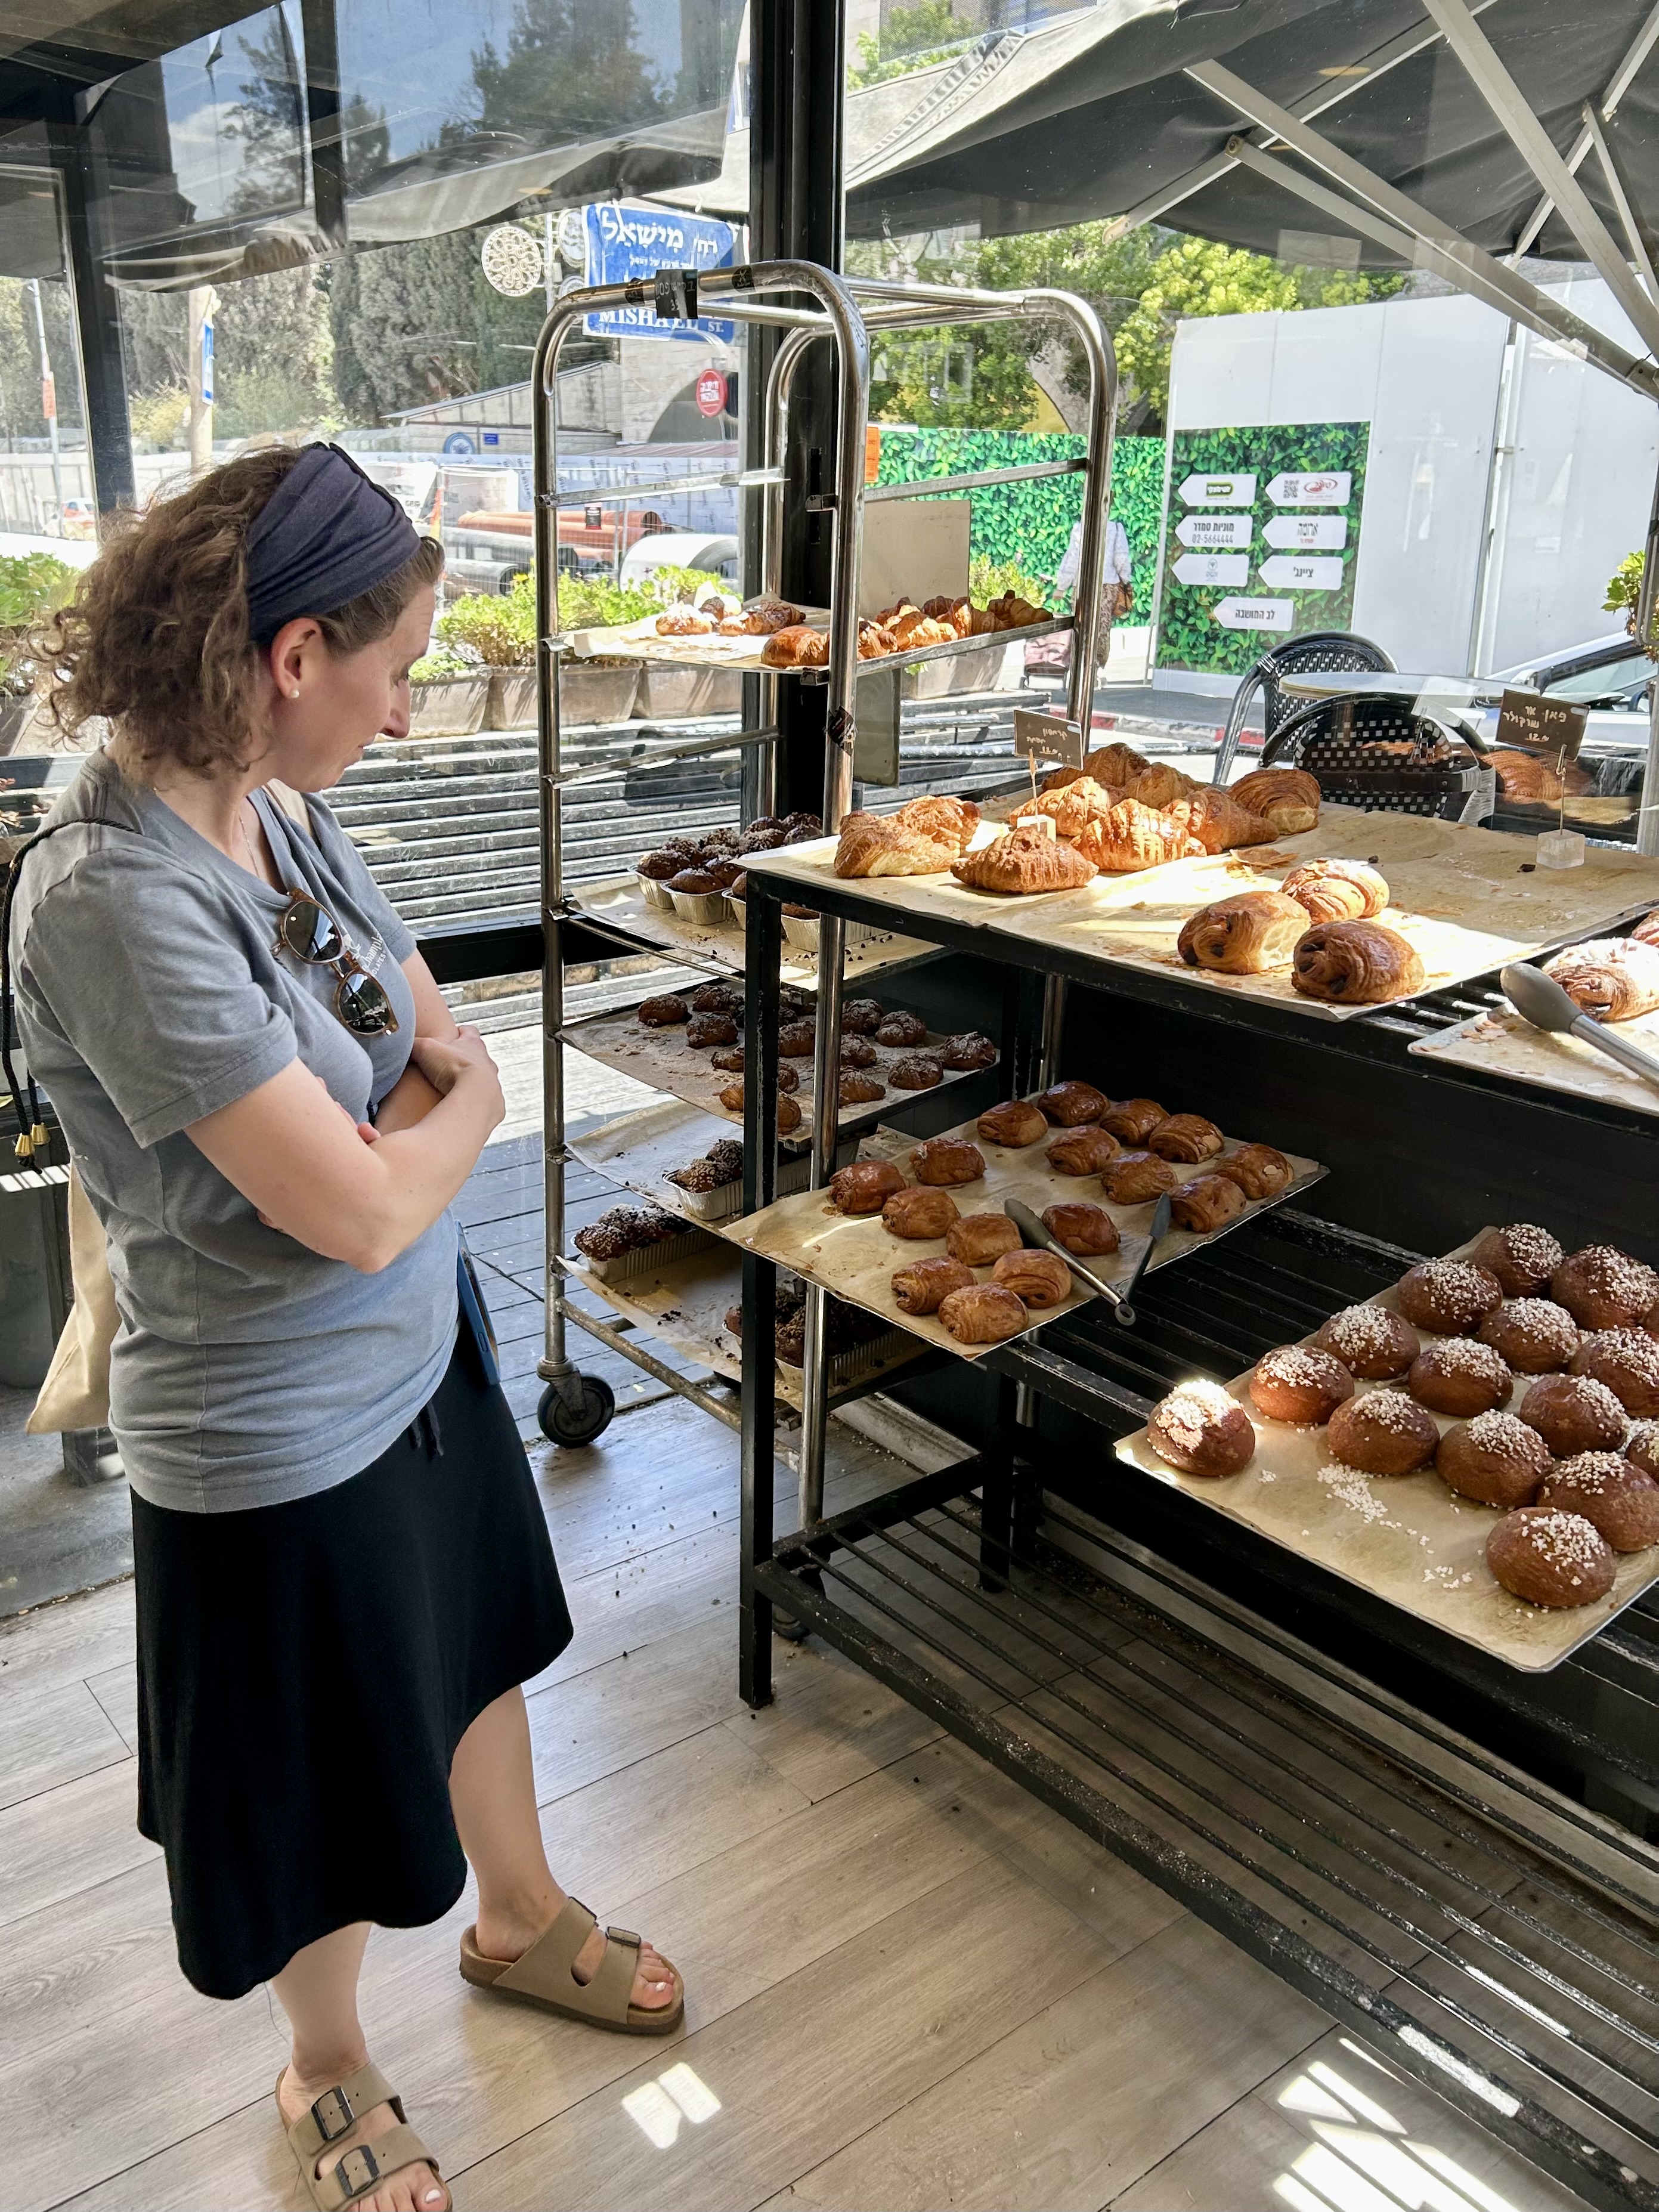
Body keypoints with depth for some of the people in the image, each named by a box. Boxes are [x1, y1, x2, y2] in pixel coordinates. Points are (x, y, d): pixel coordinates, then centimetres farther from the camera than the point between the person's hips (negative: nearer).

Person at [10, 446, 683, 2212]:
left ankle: (519, 1919, 57)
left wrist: (402, 1107, -17)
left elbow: (428, 1029, 4)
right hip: (279, 1441, -8)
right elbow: (363, 1212, -29)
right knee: (323, 1794, 17)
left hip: (421, 1343, 8)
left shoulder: (273, 808, -5)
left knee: (476, 1648, 28)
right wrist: (462, 1100, -10)